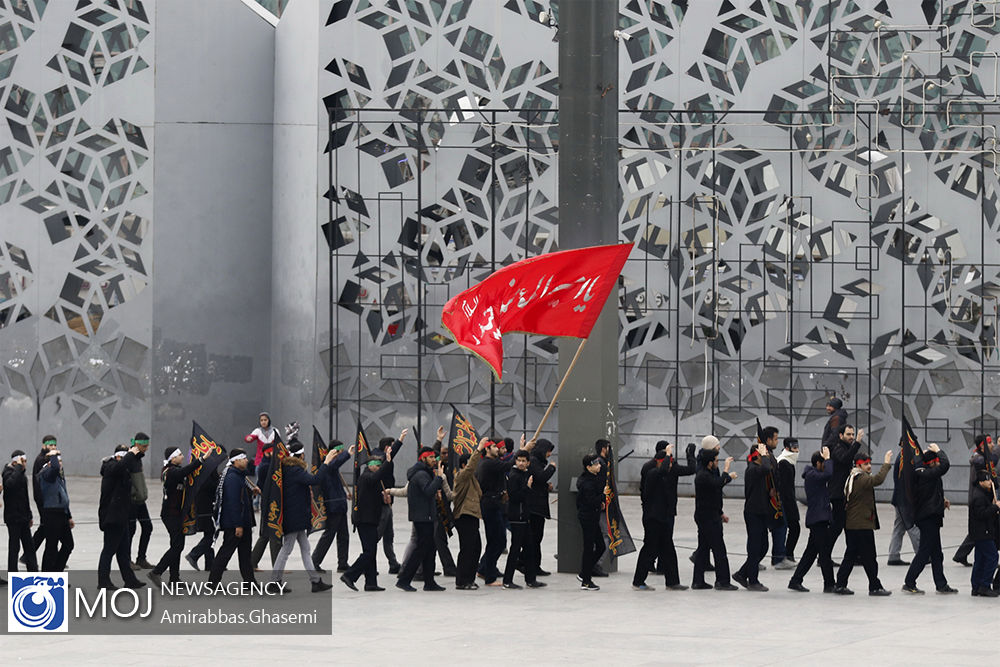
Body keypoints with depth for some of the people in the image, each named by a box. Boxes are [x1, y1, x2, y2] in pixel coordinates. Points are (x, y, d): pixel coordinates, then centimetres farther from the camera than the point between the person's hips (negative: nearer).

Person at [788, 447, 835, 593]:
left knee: (811, 552, 13)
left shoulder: (814, 475, 18)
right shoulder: (812, 475, -14)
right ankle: (829, 584, -4)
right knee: (825, 552, -7)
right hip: (818, 518, -10)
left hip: (819, 519, 10)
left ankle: (796, 581, 16)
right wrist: (827, 458, -17)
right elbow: (828, 474, -28)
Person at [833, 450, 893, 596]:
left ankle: (840, 584, 13)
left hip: (850, 524, 9)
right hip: (863, 524, -9)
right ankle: (875, 587, 2)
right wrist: (886, 464, -26)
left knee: (851, 555, 14)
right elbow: (878, 480, -34)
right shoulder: (862, 479, -16)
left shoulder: (851, 478, 15)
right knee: (869, 557, -3)